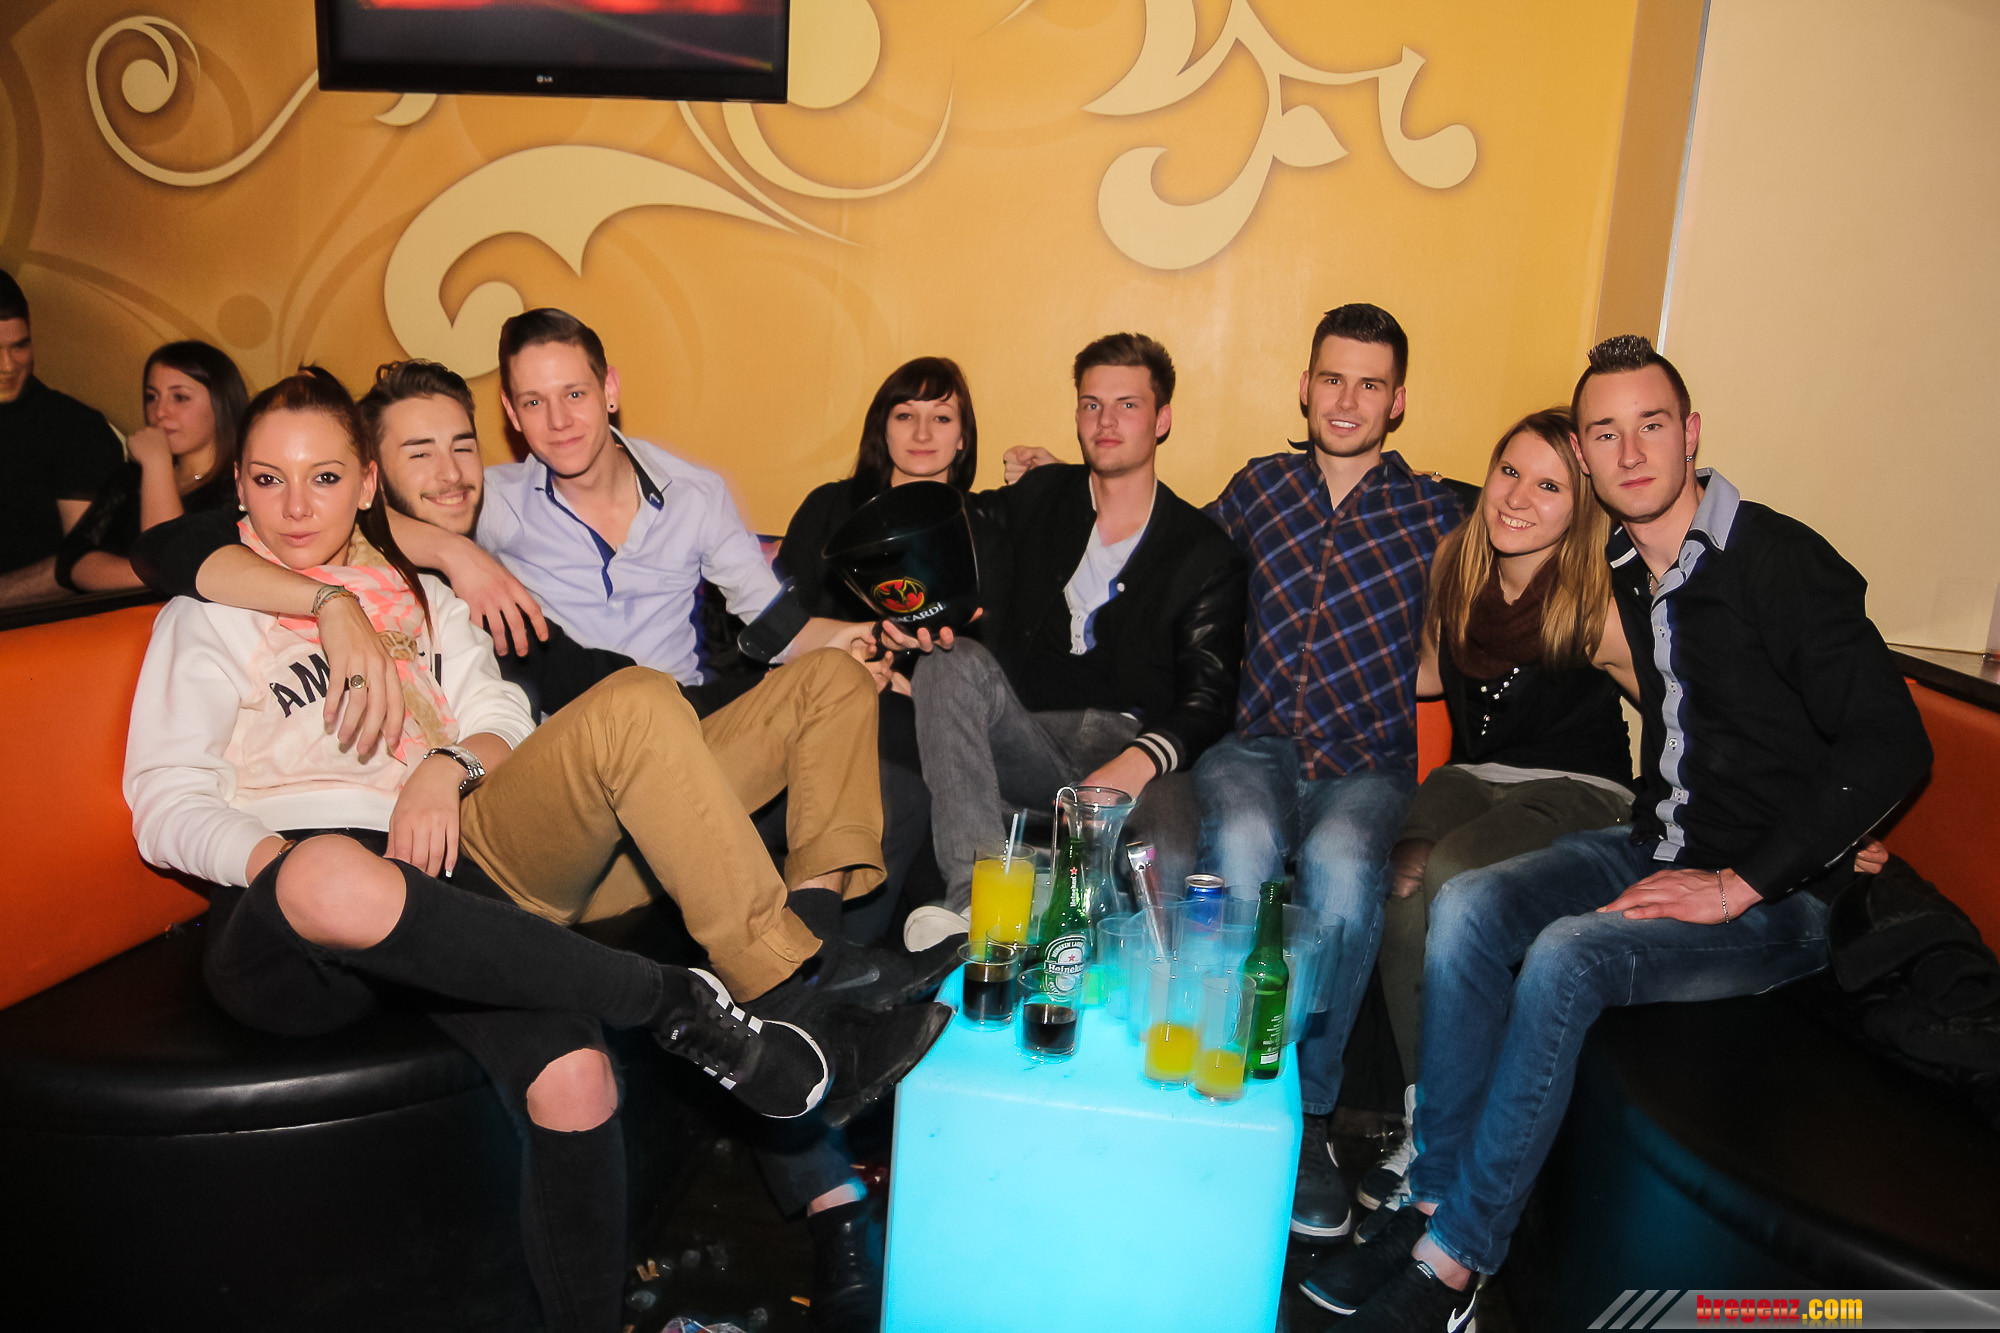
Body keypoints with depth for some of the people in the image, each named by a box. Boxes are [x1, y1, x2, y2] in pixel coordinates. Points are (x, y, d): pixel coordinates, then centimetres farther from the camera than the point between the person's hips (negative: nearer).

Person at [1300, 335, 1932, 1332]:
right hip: (1653, 852, 6)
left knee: (1566, 956, -29)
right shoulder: (1617, 570, 6)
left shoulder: (1780, 561, -14)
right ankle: (1433, 1204, -13)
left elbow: (1892, 746, -19)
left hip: (1773, 902, -6)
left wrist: (1740, 883, -20)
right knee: (1466, 904, -18)